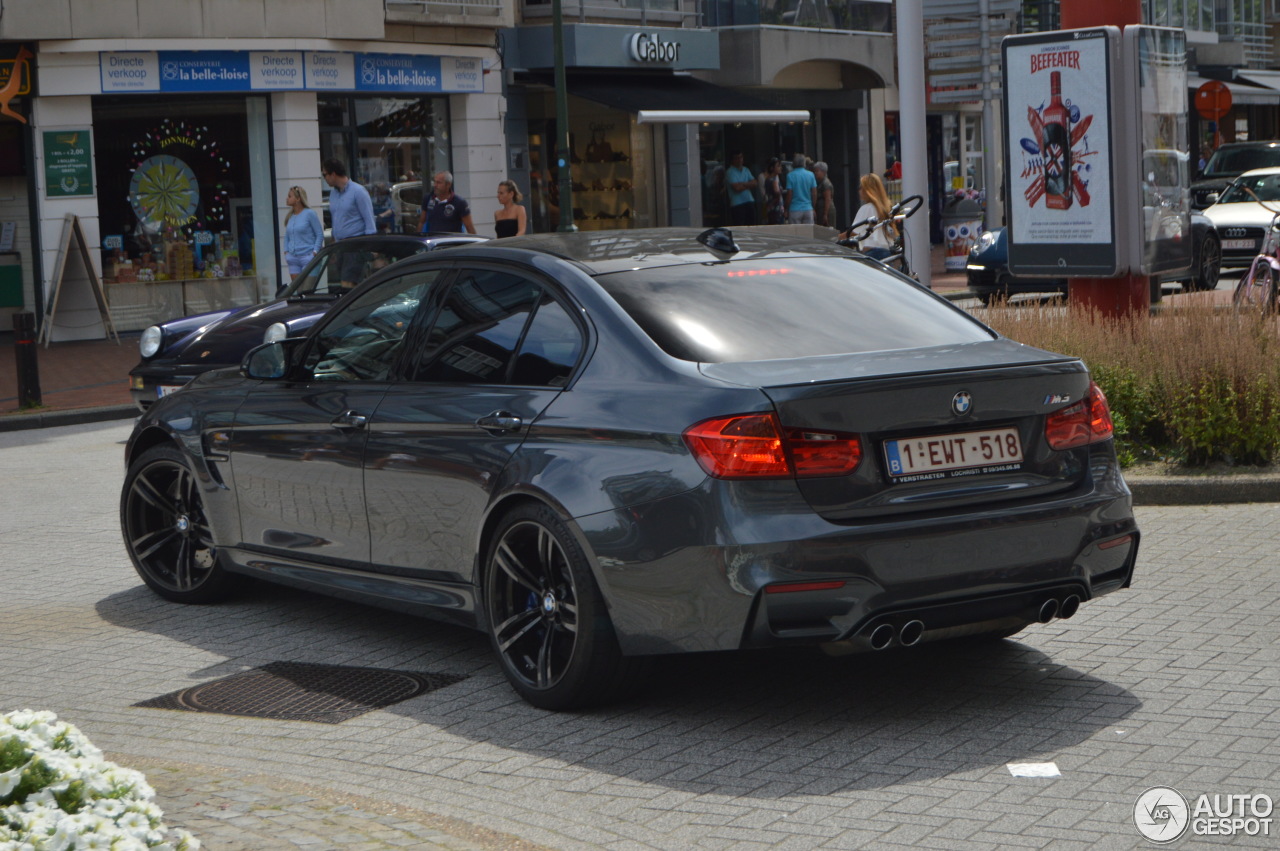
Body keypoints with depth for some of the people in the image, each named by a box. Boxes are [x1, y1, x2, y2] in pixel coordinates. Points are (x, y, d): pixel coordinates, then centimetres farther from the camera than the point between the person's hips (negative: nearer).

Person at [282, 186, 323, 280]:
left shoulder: (309, 214, -5)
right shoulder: (289, 216, 11)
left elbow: (320, 234, -5)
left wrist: (315, 252, -12)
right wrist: (286, 251, 8)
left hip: (307, 257, -6)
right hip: (293, 258, 6)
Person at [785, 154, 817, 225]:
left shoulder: (790, 176, -7)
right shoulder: (810, 175, 1)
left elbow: (789, 195, -8)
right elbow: (814, 193, 2)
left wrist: (787, 210, 2)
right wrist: (813, 208, 14)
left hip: (795, 209, -3)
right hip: (808, 209, 3)